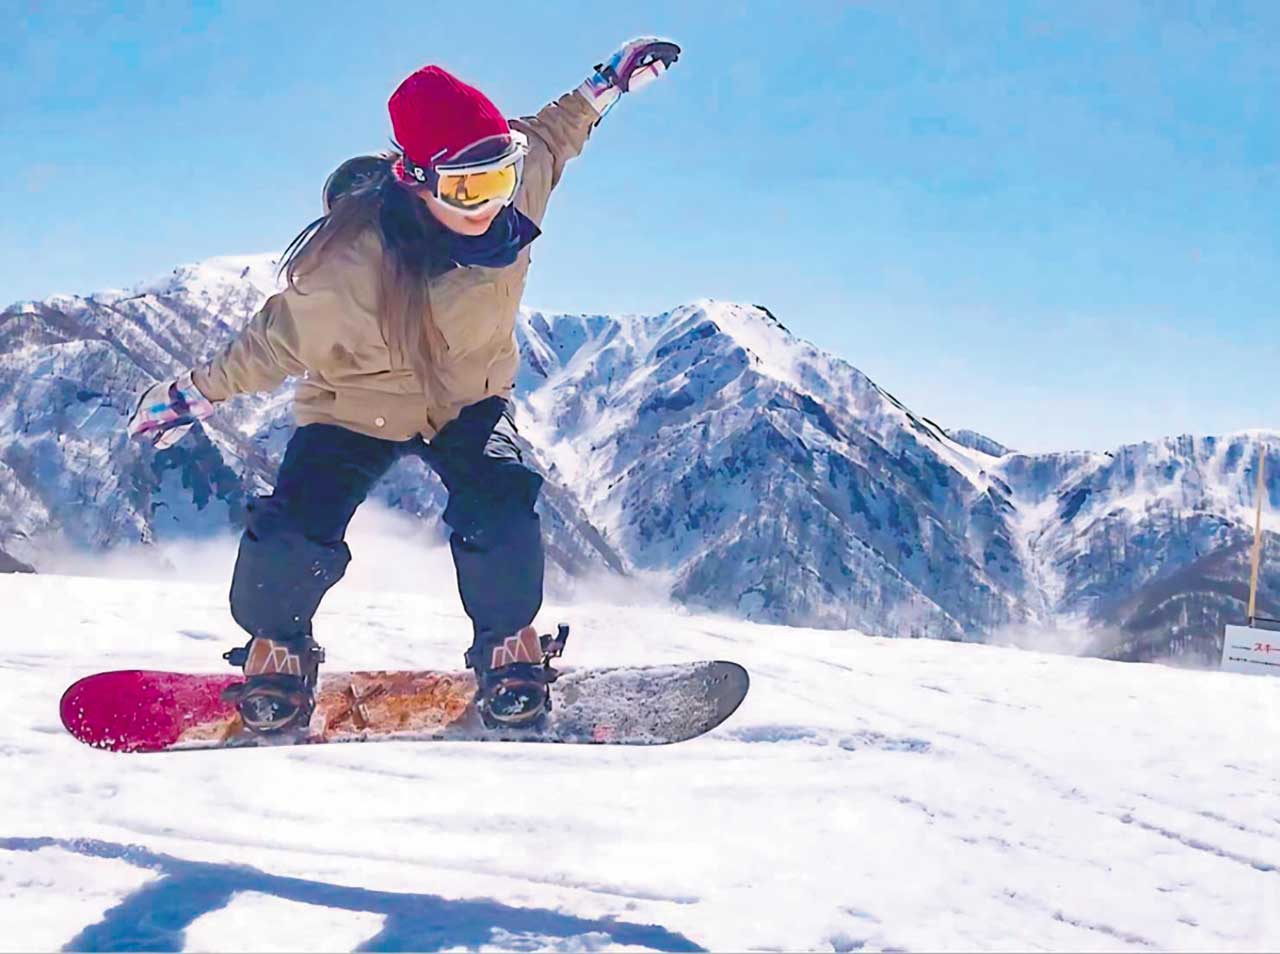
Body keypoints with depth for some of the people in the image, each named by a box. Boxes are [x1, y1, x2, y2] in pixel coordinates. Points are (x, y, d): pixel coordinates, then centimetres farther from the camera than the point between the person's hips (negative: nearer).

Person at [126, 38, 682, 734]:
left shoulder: (517, 187, -21)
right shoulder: (350, 262, -35)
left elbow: (546, 138, 5)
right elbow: (283, 339, -16)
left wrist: (608, 85, 10)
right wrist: (201, 392, -7)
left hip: (470, 396, 3)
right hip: (357, 407, -3)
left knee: (500, 511, -23)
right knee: (295, 533, -19)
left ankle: (508, 646, 7)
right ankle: (276, 650, 16)